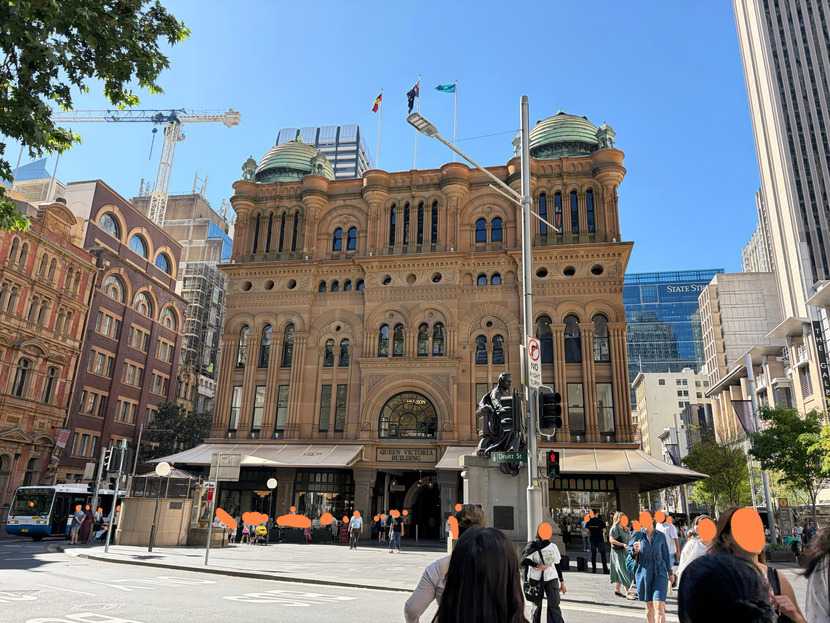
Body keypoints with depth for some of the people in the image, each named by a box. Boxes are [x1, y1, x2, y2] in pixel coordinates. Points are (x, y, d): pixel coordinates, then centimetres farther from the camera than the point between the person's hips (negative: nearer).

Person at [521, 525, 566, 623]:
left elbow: (557, 565, 15)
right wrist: (538, 565, -27)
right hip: (536, 579, -2)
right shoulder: (533, 546, -4)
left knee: (554, 605, -8)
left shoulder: (553, 547, 9)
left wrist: (562, 582, 14)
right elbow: (525, 560, -16)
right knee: (536, 605, 5)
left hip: (551, 579, 2)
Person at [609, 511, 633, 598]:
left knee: (620, 572, 13)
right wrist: (622, 544, -27)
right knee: (624, 572, -8)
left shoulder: (623, 528, 14)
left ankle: (617, 590, 22)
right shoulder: (614, 528, -12)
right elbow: (611, 540, -19)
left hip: (624, 551, 8)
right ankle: (627, 592, -5)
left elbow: (629, 538, 25)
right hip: (618, 552, -8)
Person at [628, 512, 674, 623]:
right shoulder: (637, 534, -1)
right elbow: (629, 549, 6)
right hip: (644, 572, 1)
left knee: (659, 605, -12)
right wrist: (635, 550, -17)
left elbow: (665, 554, 14)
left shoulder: (660, 535, 3)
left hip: (660, 572, -1)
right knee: (649, 605, 11)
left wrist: (670, 572, 20)